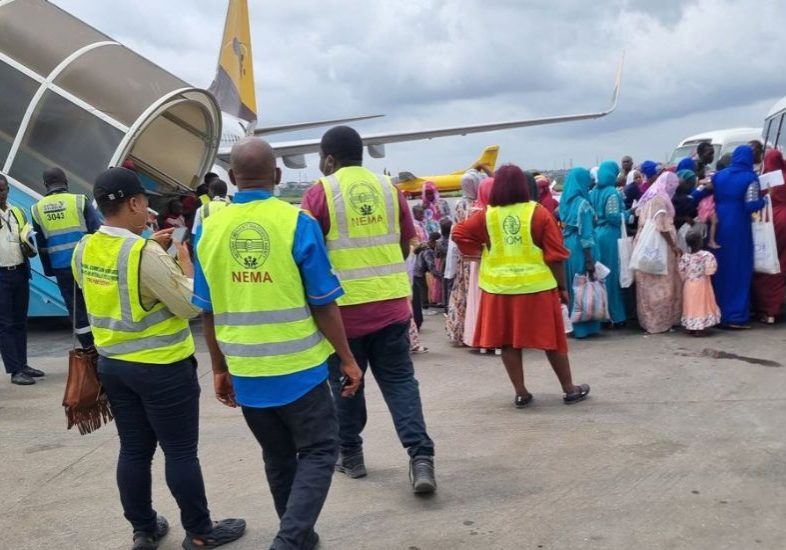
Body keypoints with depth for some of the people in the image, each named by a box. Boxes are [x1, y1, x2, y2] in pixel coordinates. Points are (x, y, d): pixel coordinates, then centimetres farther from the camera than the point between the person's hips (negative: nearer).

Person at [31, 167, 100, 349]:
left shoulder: (37, 209, 5)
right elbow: (97, 232, -5)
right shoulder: (80, 201, -4)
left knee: (75, 308, 8)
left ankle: (90, 348, 10)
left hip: (61, 267, 2)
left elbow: (41, 245, 10)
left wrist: (49, 270, 18)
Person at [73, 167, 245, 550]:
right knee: (181, 452, 5)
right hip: (162, 367, -7)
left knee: (134, 450, 16)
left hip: (112, 364, 7)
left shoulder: (84, 251, 0)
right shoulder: (145, 254, -22)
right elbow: (191, 305, -15)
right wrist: (185, 263, -2)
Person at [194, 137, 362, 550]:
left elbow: (208, 311, 5)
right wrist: (347, 359, 1)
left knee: (277, 458, 19)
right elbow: (323, 303, -9)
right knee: (318, 452, 10)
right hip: (297, 368, -4)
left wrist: (219, 368, 15)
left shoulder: (209, 228, -1)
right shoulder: (297, 222, -11)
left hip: (245, 373, 4)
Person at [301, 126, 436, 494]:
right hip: (392, 302, 3)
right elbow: (405, 246, 13)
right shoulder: (389, 187, 7)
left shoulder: (321, 192, -5)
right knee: (399, 380, 8)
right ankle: (421, 457, -4)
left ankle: (350, 455, 26)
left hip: (345, 305, -3)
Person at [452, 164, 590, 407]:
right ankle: (570, 389, 19)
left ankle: (521, 393, 13)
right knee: (551, 339, 9)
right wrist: (562, 286, 3)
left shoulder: (486, 216, -3)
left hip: (500, 287, 1)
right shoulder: (539, 213, -6)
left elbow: (459, 234, -2)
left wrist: (479, 252, 8)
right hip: (537, 286, -1)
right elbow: (555, 255, -5)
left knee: (508, 341, 10)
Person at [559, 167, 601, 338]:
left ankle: (572, 324, 21)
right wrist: (590, 260, -16)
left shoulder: (565, 201, 6)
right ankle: (583, 326, 6)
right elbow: (586, 234, -17)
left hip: (566, 247, 7)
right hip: (580, 249, -7)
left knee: (571, 286, 14)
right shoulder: (582, 203, -15)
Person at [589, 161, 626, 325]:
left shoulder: (593, 192, 10)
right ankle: (614, 314, 4)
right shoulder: (612, 192, -11)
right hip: (610, 236, -7)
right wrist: (627, 214, -1)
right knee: (612, 274, -1)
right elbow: (614, 216, -16)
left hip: (596, 234, 7)